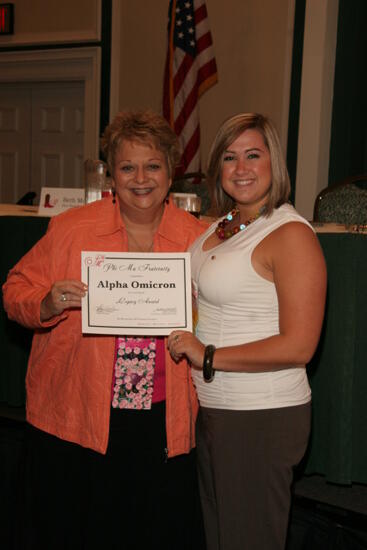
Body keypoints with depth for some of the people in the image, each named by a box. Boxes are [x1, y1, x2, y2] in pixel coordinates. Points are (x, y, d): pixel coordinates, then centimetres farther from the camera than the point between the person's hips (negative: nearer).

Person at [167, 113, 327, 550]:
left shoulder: (290, 234, -16)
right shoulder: (220, 227, 9)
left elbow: (298, 346, -22)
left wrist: (208, 357, -18)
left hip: (262, 417, -8)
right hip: (209, 410, 8)